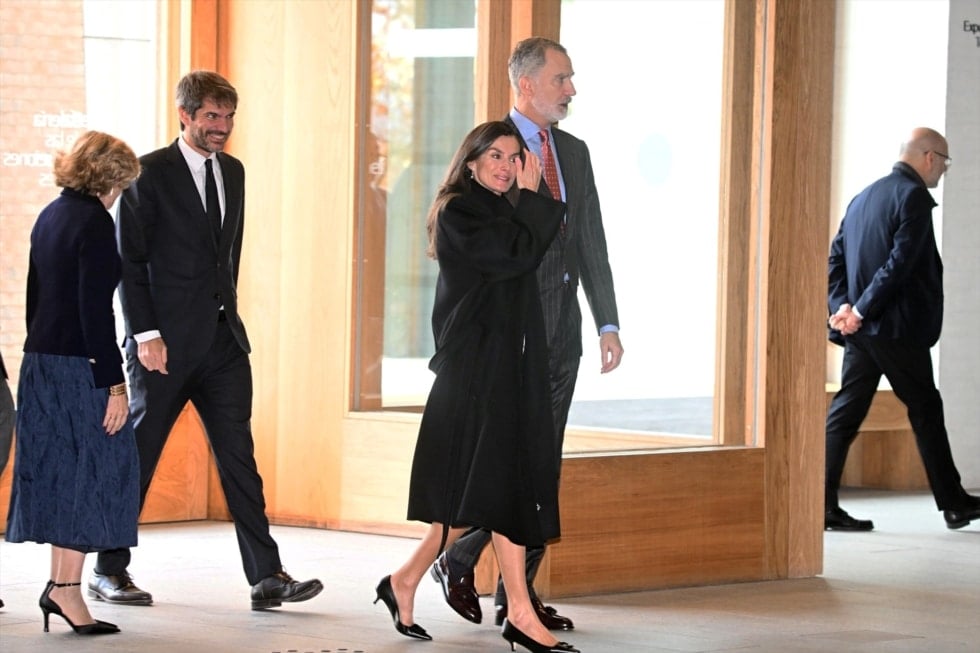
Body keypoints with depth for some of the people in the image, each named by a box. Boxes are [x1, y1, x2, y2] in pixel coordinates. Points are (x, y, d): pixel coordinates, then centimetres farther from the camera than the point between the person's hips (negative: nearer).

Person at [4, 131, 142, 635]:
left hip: (40, 363, 9)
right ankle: (66, 588, -3)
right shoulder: (93, 222, -13)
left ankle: (59, 583, 14)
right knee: (92, 468, -2)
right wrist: (114, 384, -17)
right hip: (79, 367, -9)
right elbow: (96, 310, -18)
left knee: (61, 471, 12)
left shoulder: (50, 216, 13)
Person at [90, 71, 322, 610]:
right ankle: (109, 570, 16)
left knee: (239, 458, 1)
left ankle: (266, 577, -2)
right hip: (166, 342, -5)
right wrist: (146, 335, -14)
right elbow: (129, 260, -9)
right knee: (137, 455, 4)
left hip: (223, 339, 5)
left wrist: (228, 311, 13)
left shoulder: (233, 171, 13)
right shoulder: (150, 173, -7)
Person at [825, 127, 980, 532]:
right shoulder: (914, 196, -11)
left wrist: (843, 306, 0)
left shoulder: (865, 196, 16)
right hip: (897, 328, -7)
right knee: (926, 410, 4)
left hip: (862, 331, 7)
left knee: (846, 411, 4)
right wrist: (862, 311, -16)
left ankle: (824, 504, -2)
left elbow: (835, 259, 11)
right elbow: (900, 263, -20)